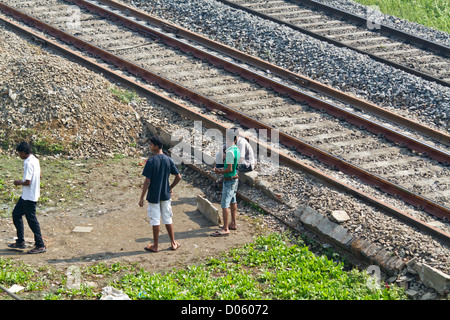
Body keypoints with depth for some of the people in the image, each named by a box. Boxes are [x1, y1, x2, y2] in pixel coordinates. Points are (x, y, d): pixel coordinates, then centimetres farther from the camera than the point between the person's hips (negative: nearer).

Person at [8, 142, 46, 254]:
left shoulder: (28, 163, -21)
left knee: (31, 219, -4)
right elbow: (39, 175, 21)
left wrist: (19, 182, -7)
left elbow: (27, 182, -26)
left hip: (29, 197, -10)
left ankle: (40, 245, 2)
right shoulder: (35, 160, 9)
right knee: (16, 214, 17)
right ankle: (20, 242, 22)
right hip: (26, 196, 10)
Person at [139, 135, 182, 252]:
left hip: (153, 196, -5)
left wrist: (142, 198, -10)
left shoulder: (151, 161, -16)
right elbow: (178, 177, 3)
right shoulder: (168, 160, 0)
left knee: (155, 220, 3)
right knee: (167, 219, 14)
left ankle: (155, 246, 11)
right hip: (166, 195, 5)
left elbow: (147, 181, -17)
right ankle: (173, 243, 20)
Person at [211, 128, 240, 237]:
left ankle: (225, 229, -7)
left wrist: (219, 172, -9)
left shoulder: (230, 152, -23)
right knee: (233, 201, 21)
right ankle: (233, 223, 32)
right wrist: (222, 170, 12)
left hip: (229, 180, -10)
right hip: (235, 178, 10)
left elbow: (229, 169, -23)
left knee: (225, 205, -8)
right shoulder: (236, 149, 5)